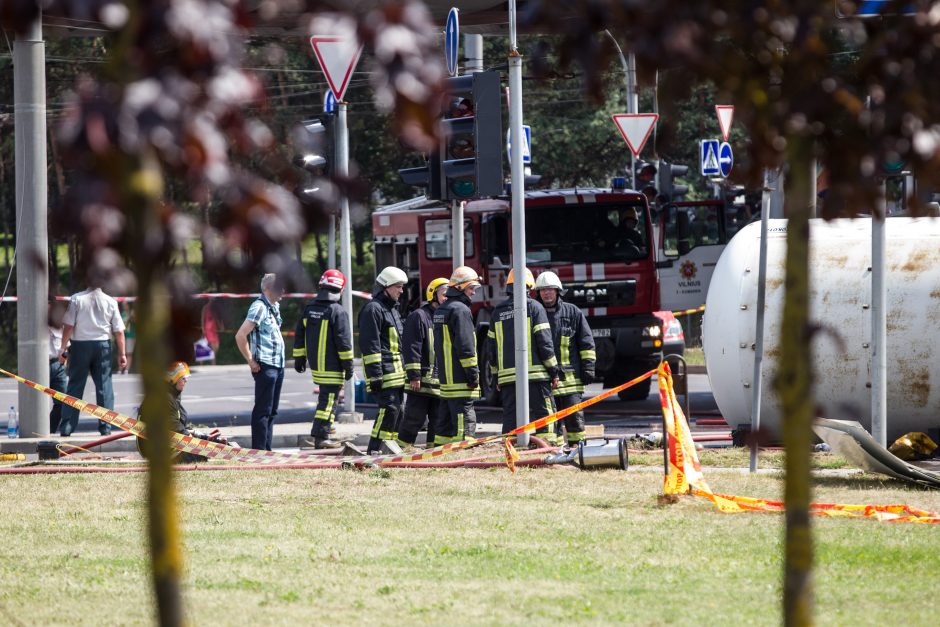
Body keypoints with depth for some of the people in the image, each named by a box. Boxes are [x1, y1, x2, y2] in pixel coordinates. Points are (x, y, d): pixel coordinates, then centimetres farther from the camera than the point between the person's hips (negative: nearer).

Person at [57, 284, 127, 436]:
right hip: (102, 345, 1)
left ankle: (66, 427, 1)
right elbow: (119, 331, 0)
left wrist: (63, 348, -1)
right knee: (104, 385, 5)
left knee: (75, 386, 3)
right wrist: (122, 354, 5)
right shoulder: (110, 302, 1)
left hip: (80, 345, -1)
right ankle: (105, 427, 2)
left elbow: (68, 326, -7)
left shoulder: (76, 299, -4)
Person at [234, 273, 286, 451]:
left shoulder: (274, 307, 14)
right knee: (263, 410, -7)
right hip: (265, 367, -9)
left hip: (278, 366, 9)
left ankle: (266, 449, 18)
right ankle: (259, 451, -5)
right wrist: (251, 362, -16)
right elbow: (240, 336, -22)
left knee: (272, 411, 13)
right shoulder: (259, 308, -14)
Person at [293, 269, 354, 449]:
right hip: (332, 366, -7)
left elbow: (299, 336, 13)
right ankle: (321, 436, -7)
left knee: (325, 398, 20)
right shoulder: (337, 311, -14)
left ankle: (322, 433, 21)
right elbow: (344, 341, -13)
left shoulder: (309, 308, 7)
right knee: (328, 400, -4)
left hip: (315, 365, 7)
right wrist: (348, 365, -6)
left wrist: (299, 359, 21)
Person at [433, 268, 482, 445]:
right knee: (465, 423, -10)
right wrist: (473, 373, -15)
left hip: (445, 377, 10)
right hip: (460, 380, -10)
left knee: (447, 421, 14)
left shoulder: (441, 310, 18)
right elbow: (465, 345, -18)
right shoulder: (460, 310, -13)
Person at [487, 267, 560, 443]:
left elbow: (492, 347, 15)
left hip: (507, 376, 4)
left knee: (510, 418, 6)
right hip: (534, 375, -4)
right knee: (542, 415, -2)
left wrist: (496, 376, 21)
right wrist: (554, 371, -1)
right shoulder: (533, 307, -2)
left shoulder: (497, 312, 13)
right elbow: (544, 342, -7)